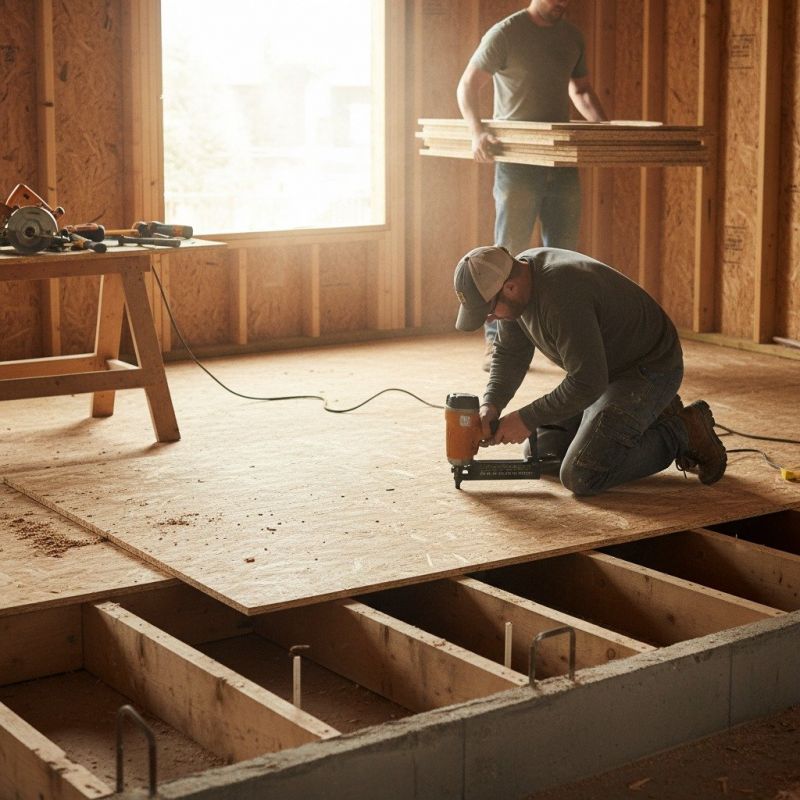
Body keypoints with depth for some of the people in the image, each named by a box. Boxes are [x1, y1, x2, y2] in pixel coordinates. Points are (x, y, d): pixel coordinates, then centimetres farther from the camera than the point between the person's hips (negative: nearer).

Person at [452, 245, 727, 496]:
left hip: (648, 369, -10)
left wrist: (526, 419, -24)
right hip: (604, 368, 10)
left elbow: (587, 383, -33)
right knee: (540, 450, 11)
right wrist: (491, 405, -10)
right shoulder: (515, 278, -6)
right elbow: (510, 352, 6)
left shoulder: (562, 297, -35)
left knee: (581, 477, -19)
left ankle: (681, 433, -2)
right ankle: (651, 415, 17)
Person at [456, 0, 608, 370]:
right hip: (517, 162, -6)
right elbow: (467, 86, -7)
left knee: (563, 253, 8)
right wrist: (477, 132, -23)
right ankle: (496, 341, 2)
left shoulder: (572, 36, 12)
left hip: (563, 162, 6)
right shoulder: (506, 33, -6)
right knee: (510, 253, -4)